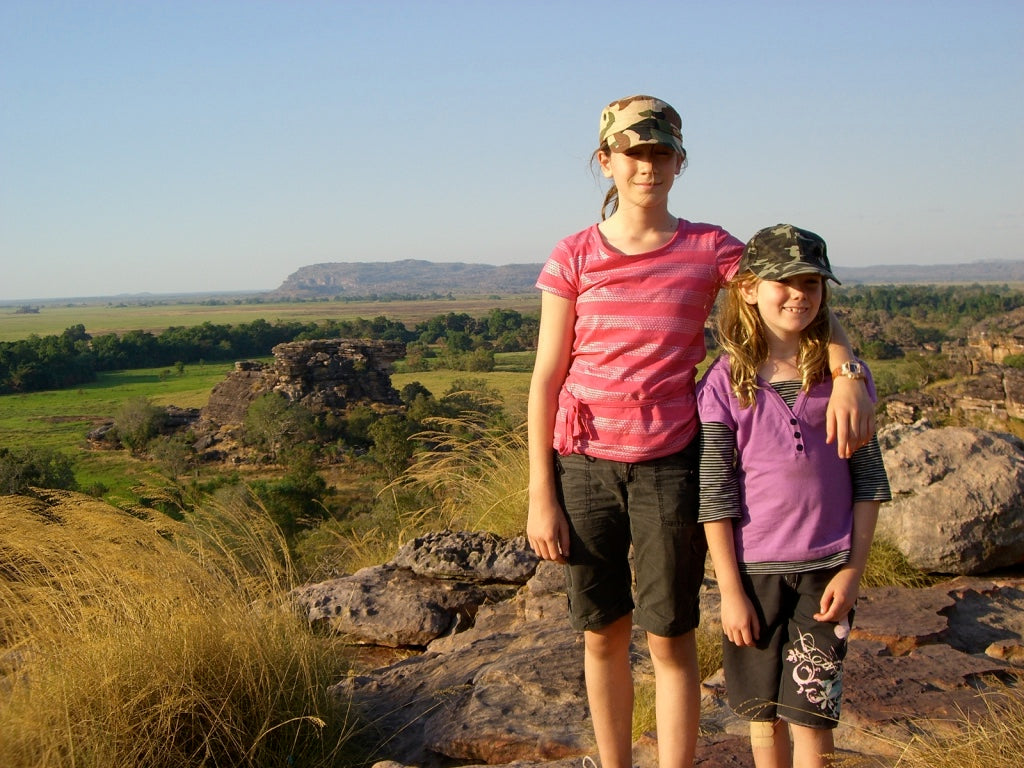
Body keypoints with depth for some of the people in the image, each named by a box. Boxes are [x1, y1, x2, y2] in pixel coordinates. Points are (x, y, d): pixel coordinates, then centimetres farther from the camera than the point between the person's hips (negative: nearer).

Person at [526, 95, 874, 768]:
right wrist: (541, 497, -4)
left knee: (671, 637, 4)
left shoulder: (711, 250, 1)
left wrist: (848, 372, -23)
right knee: (602, 634, 11)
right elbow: (546, 378, 0)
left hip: (670, 463, -1)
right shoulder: (574, 257, 1)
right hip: (584, 463, 1)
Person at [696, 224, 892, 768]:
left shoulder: (845, 372, -2)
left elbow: (868, 477, 2)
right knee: (764, 715, 13)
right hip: (753, 569, 0)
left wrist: (852, 570, -4)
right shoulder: (726, 382, -6)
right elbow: (715, 494, -6)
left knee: (810, 712, 0)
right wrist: (730, 591, -7)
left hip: (825, 568, 0)